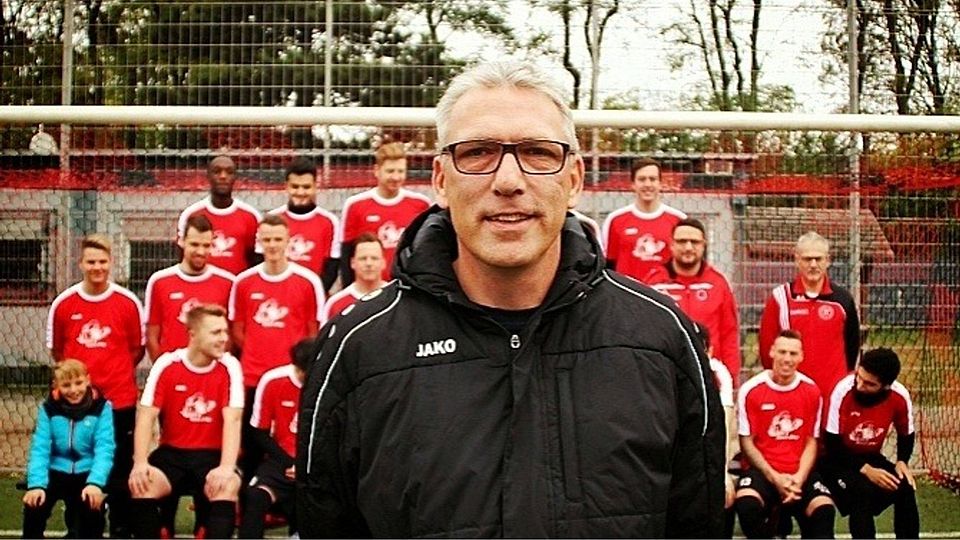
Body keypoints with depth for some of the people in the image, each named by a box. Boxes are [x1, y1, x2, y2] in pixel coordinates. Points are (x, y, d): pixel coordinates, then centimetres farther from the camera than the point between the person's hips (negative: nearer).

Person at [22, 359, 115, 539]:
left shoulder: (101, 408, -5)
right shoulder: (48, 409, 0)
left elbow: (105, 449, -13)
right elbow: (40, 448, -8)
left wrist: (95, 482, -31)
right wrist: (36, 484, -25)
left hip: (87, 473, -1)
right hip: (57, 472, 2)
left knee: (92, 506, -27)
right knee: (34, 504, -23)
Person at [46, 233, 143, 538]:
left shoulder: (128, 302, -3)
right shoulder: (63, 304, 0)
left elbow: (137, 349, 7)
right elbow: (56, 351, 11)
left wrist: (115, 372, 5)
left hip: (120, 401, -1)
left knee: (119, 472, 5)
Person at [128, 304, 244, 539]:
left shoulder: (229, 367, -6)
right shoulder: (166, 365, -6)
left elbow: (232, 420, -14)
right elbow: (146, 416, -7)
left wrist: (226, 466, -30)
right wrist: (140, 463, -22)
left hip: (212, 454, -1)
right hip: (172, 452, 1)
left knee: (227, 485, -32)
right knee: (142, 483, -27)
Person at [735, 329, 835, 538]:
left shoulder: (811, 391, 5)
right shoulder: (751, 390, -3)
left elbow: (811, 442, 6)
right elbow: (747, 442, -2)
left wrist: (799, 478, -11)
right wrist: (774, 477, -13)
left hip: (800, 472, 2)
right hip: (762, 469, -2)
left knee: (824, 510, -27)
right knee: (747, 505, -33)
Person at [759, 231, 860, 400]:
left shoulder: (842, 299, 5)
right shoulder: (780, 297, 1)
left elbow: (853, 343, 15)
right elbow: (766, 343, 4)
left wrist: (844, 380, 11)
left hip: (833, 391, 1)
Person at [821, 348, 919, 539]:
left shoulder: (900, 396, -17)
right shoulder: (843, 390, -27)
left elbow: (906, 435, 5)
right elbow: (833, 446, -20)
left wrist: (901, 462, -13)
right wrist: (865, 470, -26)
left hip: (871, 458, 4)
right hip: (839, 461, -4)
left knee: (905, 487, -20)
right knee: (863, 491, -30)